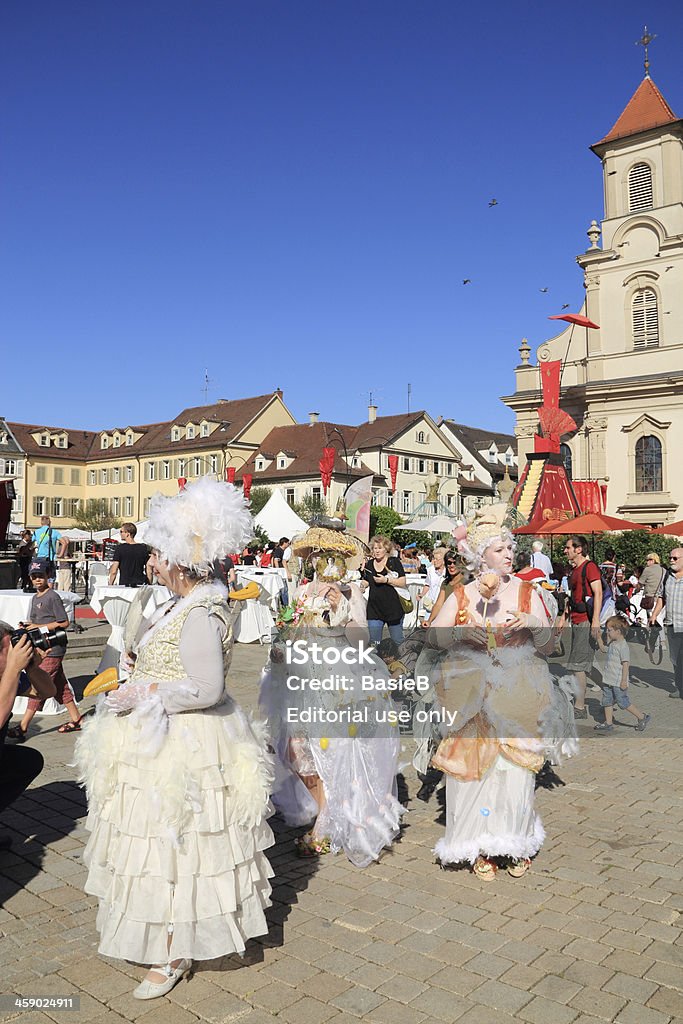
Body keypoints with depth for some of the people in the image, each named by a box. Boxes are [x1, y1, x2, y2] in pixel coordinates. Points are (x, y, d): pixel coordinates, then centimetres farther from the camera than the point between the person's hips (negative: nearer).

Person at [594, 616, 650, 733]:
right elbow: (603, 649, 30)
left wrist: (624, 681, -21)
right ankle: (608, 724, 19)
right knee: (607, 701, 11)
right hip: (608, 680, 9)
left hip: (618, 683, -9)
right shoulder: (612, 644, 8)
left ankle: (642, 717, 19)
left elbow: (625, 664, -21)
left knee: (623, 703, 2)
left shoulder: (623, 646, -19)